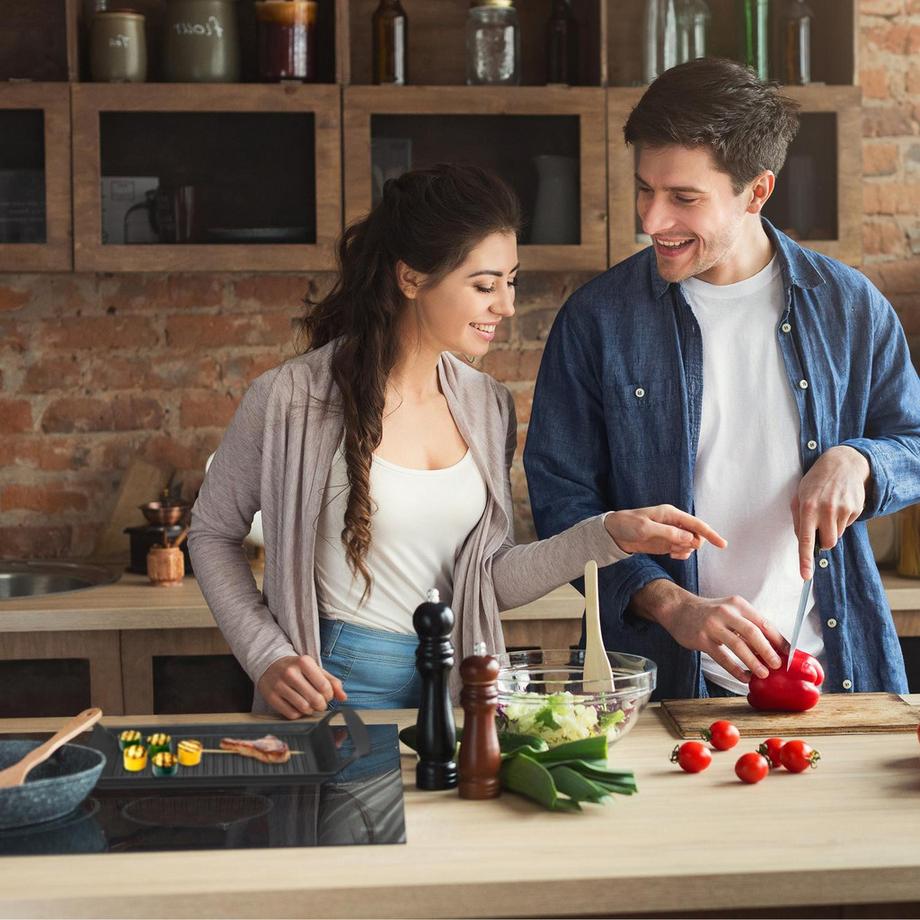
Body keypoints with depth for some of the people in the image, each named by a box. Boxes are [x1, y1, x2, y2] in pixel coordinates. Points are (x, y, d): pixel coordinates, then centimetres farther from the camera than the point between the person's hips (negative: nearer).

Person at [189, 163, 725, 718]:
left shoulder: (489, 407, 3)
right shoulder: (292, 401, -12)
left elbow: (493, 582, 3)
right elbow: (213, 532, 1)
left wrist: (611, 535, -7)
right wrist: (267, 657, -9)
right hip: (337, 688, -4)